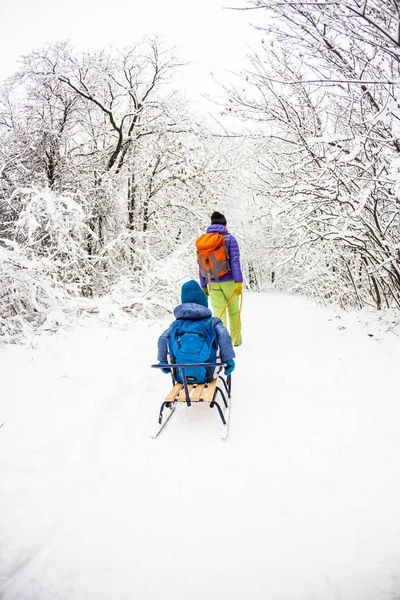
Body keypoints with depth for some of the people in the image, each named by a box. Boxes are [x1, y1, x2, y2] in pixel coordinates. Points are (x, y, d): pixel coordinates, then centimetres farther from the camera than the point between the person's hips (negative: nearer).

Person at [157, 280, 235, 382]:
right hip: (204, 375, -2)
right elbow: (224, 337, -15)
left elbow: (163, 339, -2)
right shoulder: (212, 322, 0)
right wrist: (229, 359, -9)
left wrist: (162, 360, 8)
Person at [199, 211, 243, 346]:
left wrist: (203, 286, 12)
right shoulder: (229, 238, -4)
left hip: (213, 283, 2)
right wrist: (239, 282, -18)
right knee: (234, 311, 15)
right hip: (229, 282, -2)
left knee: (219, 312, -1)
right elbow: (235, 260, -14)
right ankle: (236, 339, 27)